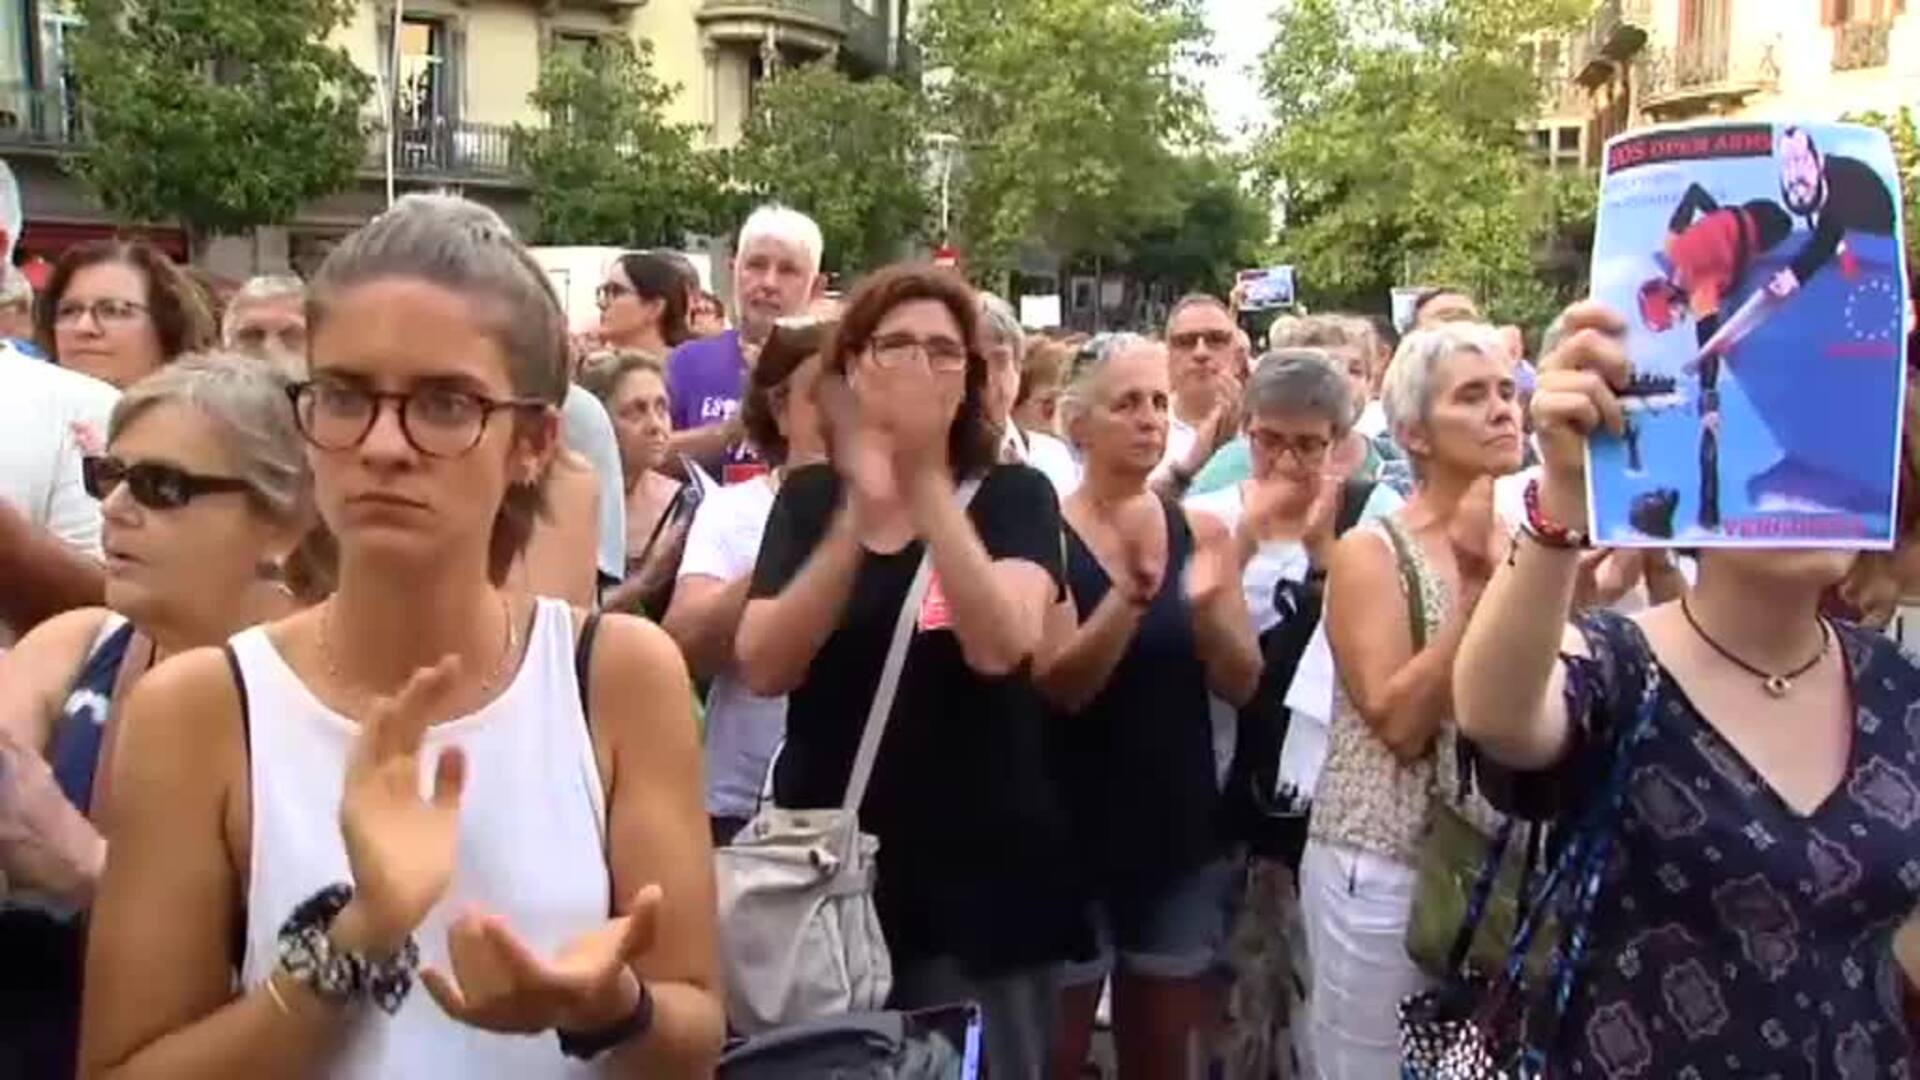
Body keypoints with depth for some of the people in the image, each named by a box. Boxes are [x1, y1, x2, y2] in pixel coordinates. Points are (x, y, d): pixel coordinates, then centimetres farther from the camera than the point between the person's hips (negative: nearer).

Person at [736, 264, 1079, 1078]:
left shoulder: (1013, 495, -4)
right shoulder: (808, 497, 3)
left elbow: (1000, 646, -22)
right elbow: (763, 668, -11)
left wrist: (925, 481, -27)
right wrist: (859, 514, -22)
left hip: (979, 876, -2)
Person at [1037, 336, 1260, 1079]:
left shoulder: (1201, 532, 2)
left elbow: (1242, 685, -1)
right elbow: (1059, 686, -18)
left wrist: (1205, 604, -20)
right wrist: (1131, 595, -34)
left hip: (1181, 826, 4)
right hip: (1076, 827, -4)